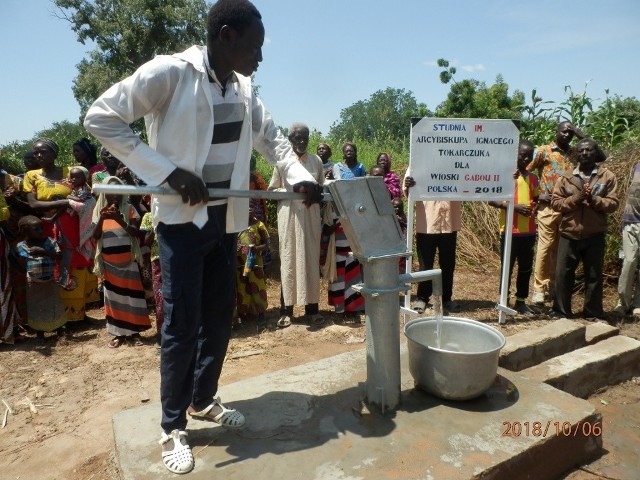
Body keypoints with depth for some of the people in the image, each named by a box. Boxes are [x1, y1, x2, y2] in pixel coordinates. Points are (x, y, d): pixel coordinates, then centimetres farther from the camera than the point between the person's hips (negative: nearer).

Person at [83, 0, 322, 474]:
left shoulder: (242, 87, 7)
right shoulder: (169, 72, -11)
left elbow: (271, 137, 17)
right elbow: (101, 117, -11)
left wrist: (299, 177, -2)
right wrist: (169, 172, -19)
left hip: (225, 218, 7)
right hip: (182, 218, -6)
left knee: (220, 317, 13)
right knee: (182, 325, -1)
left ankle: (204, 399, 34)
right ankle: (173, 427, 19)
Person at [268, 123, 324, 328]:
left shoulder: (316, 161, 10)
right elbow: (272, 189, 3)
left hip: (311, 216, 2)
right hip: (289, 215, -2)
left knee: (311, 259, 4)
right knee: (289, 260, 0)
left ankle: (312, 307, 11)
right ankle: (286, 309, 6)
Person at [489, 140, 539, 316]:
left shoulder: (533, 178, 12)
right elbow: (491, 199, -10)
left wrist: (535, 207, 1)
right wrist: (513, 206, -20)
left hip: (528, 231, 5)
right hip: (510, 230, -5)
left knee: (526, 268, 10)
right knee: (507, 267, 3)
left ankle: (521, 301, 23)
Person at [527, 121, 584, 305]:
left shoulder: (575, 153, 14)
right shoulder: (543, 151, 3)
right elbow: (526, 171, 0)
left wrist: (582, 136, 2)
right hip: (548, 207, -4)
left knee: (560, 248, 8)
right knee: (545, 246, -5)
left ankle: (553, 286, 18)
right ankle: (539, 288, -1)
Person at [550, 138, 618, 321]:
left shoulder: (607, 177, 3)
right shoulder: (566, 177, 5)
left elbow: (613, 203, -4)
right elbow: (555, 202, -2)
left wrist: (594, 199, -19)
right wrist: (576, 198, -16)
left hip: (595, 236, 0)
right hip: (569, 234, 1)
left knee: (594, 276, 9)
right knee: (563, 274, 4)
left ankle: (593, 314, 22)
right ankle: (561, 311, 16)